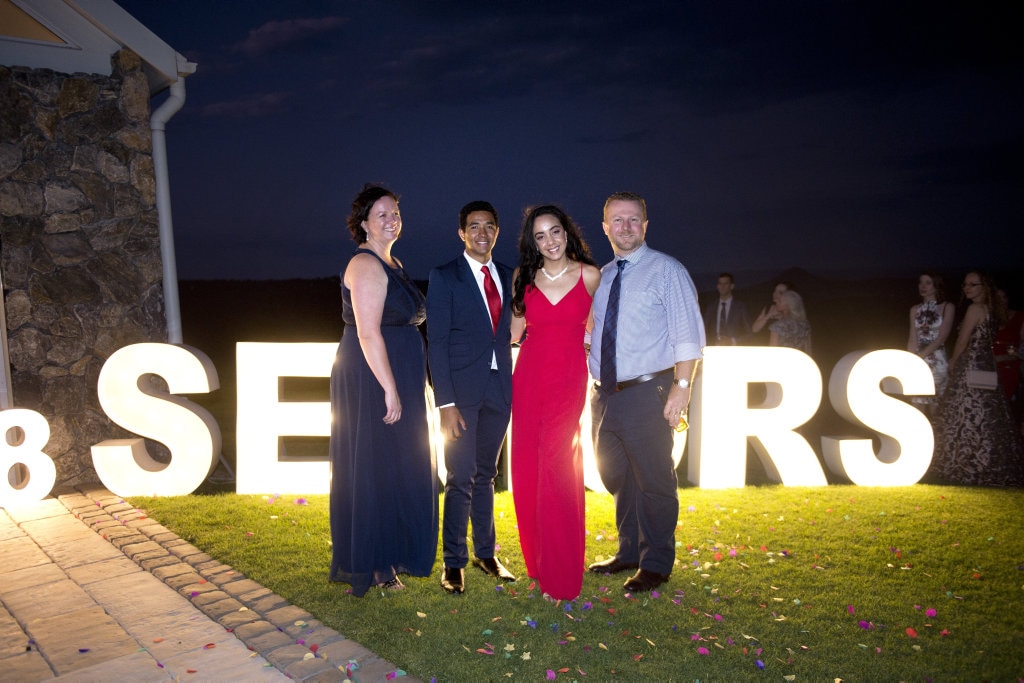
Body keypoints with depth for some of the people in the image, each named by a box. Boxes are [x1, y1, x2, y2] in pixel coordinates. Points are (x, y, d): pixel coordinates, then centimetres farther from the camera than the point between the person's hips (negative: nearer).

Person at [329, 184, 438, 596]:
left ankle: (390, 555, 26)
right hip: (371, 381, -9)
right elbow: (368, 333, -21)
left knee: (394, 467, 14)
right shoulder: (366, 266, -14)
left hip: (395, 381, 10)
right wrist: (390, 390, -22)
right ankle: (368, 566, 9)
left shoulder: (393, 264, 16)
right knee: (372, 467, -2)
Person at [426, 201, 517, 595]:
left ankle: (485, 553, 26)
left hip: (499, 389, 5)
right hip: (462, 390, -4)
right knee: (461, 477, -3)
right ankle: (454, 562, 9)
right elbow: (436, 342, -7)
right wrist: (445, 402, -14)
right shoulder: (444, 277, -2)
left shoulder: (507, 277, 12)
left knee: (486, 474, 14)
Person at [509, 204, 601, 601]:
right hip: (529, 376, 3)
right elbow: (513, 331, 13)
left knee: (557, 468, -7)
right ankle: (536, 560, 22)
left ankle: (560, 573, 6)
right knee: (527, 469, 4)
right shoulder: (524, 278, 7)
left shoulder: (590, 275, 1)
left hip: (569, 379, -3)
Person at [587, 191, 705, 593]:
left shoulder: (666, 270, -4)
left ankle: (656, 564, 16)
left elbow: (688, 334, -10)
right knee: (616, 478, 16)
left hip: (646, 394, -6)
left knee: (653, 482, 1)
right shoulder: (600, 277, 13)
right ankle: (629, 552, 33)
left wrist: (681, 386, -18)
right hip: (604, 395, 6)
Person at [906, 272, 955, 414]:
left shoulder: (947, 307, 2)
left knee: (935, 410, -5)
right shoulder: (915, 309, 14)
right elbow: (912, 339, 9)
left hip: (937, 363, -3)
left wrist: (922, 354, -14)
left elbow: (942, 338, -7)